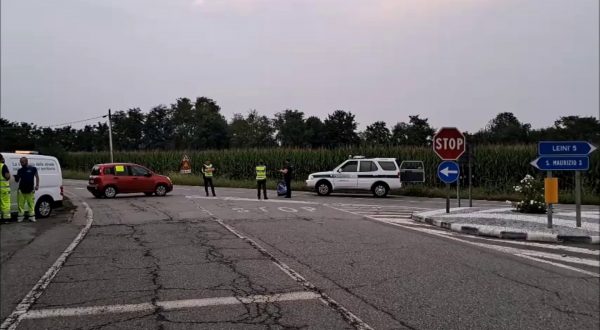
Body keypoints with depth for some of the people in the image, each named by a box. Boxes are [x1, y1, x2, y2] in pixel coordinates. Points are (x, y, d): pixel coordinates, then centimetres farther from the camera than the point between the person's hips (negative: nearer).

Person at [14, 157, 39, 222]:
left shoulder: (33, 169, 2)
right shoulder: (20, 170, 10)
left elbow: (37, 177, 8)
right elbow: (17, 180, 13)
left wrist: (37, 185, -2)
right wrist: (16, 178, -10)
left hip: (30, 190, -2)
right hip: (21, 190, 2)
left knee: (31, 204, -2)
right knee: (21, 204, 1)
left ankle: (32, 217, 3)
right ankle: (20, 217, 7)